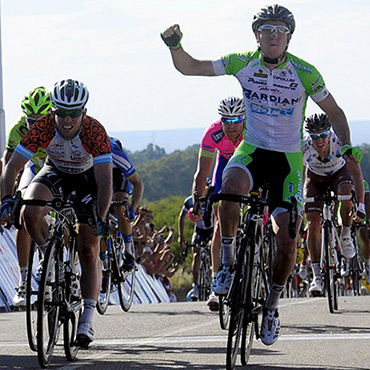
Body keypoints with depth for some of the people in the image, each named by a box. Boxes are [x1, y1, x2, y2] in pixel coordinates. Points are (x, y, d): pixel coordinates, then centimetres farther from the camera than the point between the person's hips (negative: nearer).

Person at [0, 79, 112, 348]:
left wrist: (101, 219, -49)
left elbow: (105, 181, -37)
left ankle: (87, 320, -4)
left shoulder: (95, 131, -34)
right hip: (55, 172, 2)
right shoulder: (43, 127, -29)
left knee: (89, 252, -7)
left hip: (87, 177, -2)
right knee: (30, 214, -29)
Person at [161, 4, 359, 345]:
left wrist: (347, 147, -14)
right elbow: (189, 68, -5)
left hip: (288, 159, 0)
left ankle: (272, 304, 13)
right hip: (252, 150, 0)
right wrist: (175, 47, -25)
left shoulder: (304, 73, -11)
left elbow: (334, 112, 1)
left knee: (287, 237, -11)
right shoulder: (243, 63, -7)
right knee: (231, 186, -36)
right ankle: (228, 261, -15)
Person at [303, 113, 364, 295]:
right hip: (315, 178, 1)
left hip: (339, 173, -1)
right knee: (313, 224, -14)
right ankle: (317, 276, -7)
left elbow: (357, 174, -32)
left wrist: (360, 205, -40)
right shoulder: (303, 148, -32)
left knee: (347, 195, -36)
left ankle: (345, 236, -8)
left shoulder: (341, 144, -34)